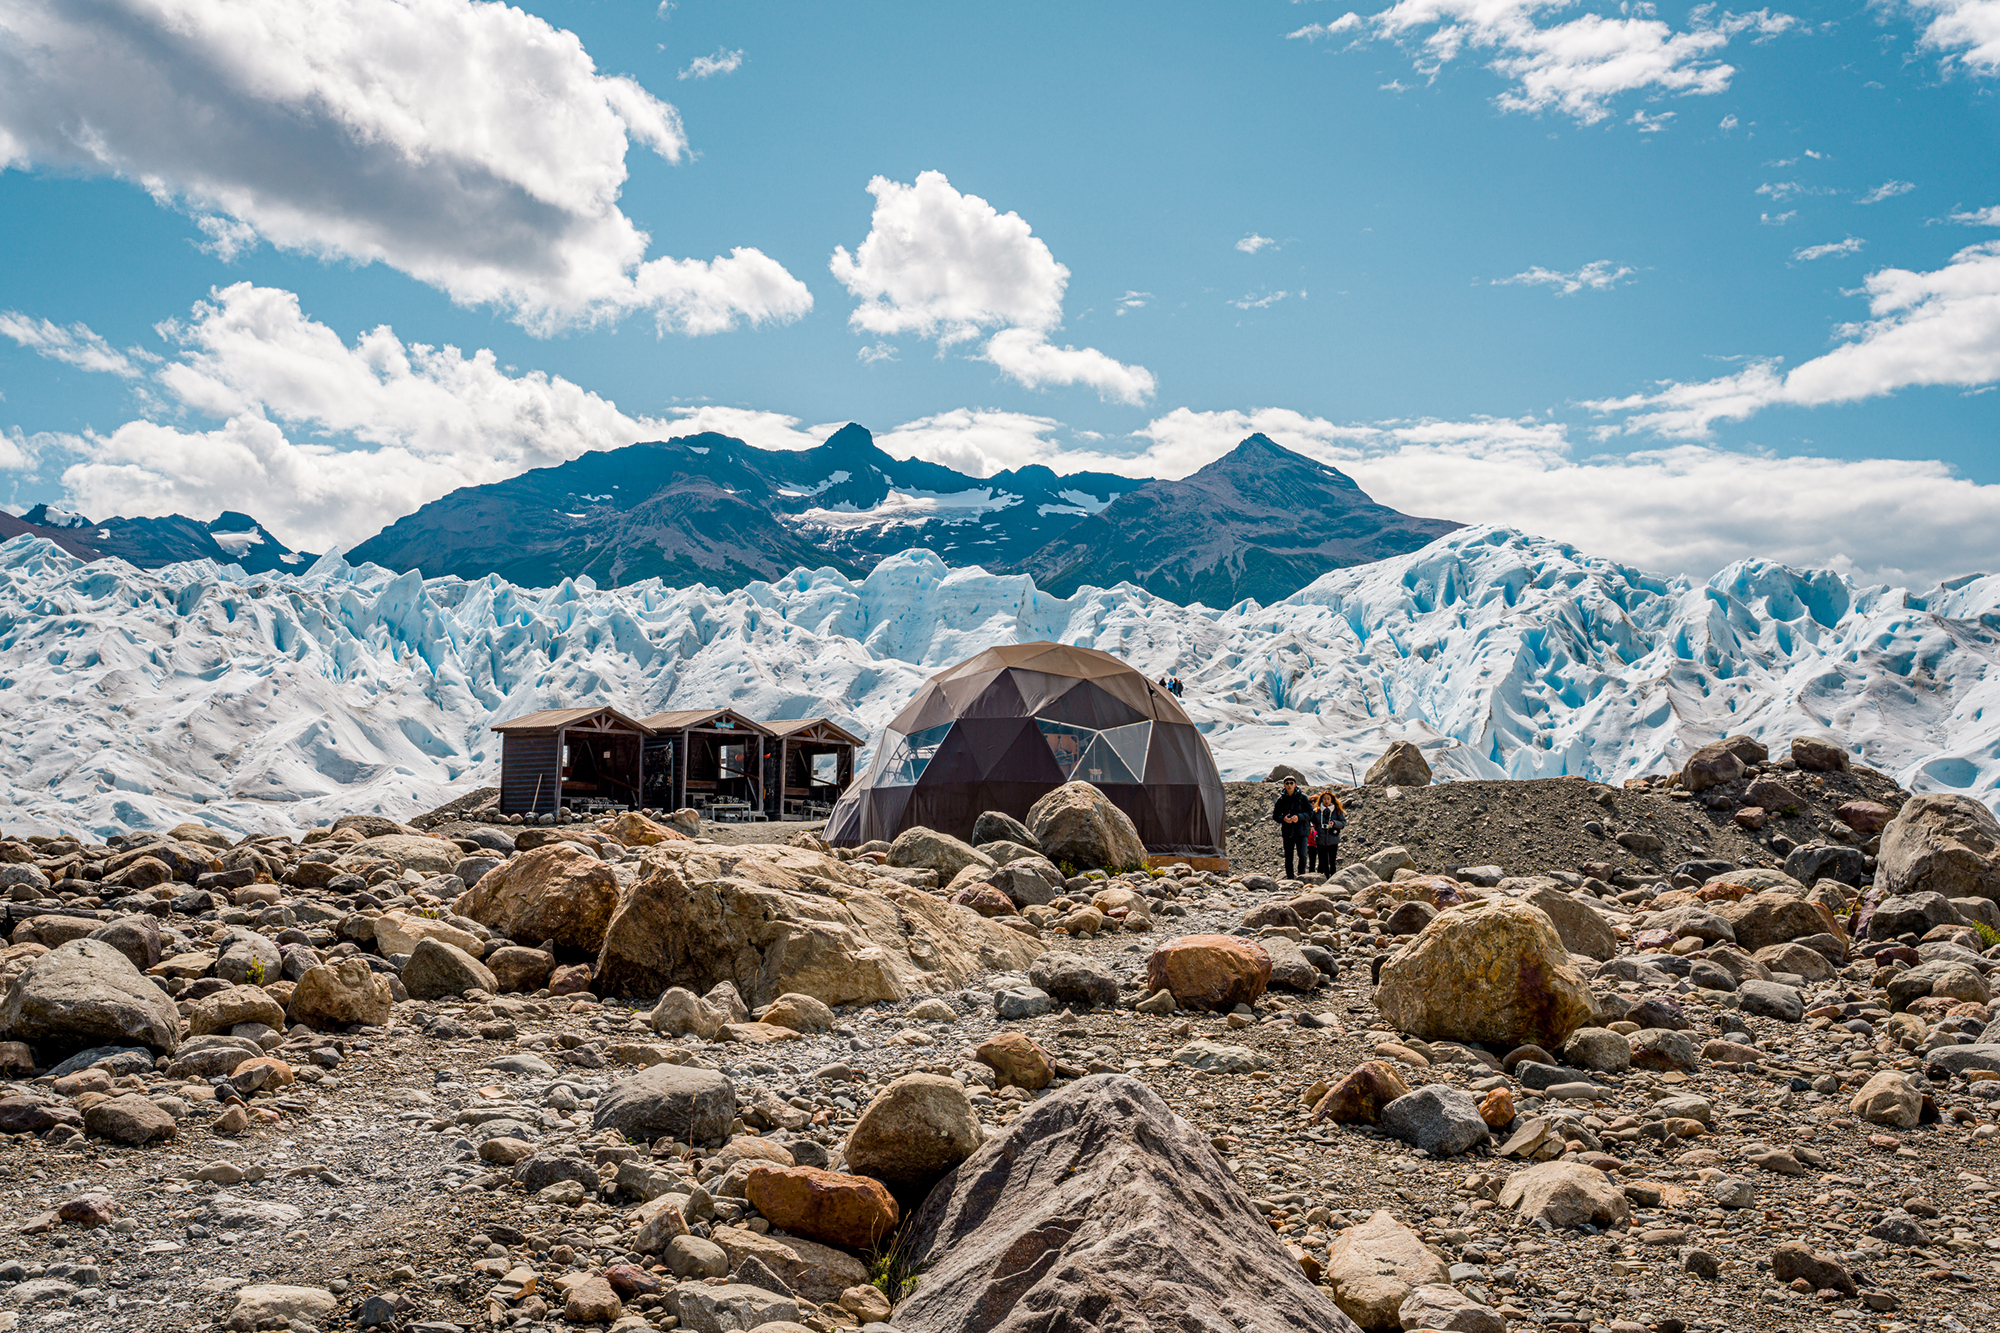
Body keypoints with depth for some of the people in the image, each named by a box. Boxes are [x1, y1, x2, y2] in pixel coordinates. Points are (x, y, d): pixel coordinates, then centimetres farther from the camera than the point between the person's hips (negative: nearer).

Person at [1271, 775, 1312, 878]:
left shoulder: (1302, 797, 0)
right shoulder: (1281, 799, 6)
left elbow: (1310, 812, -2)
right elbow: (1275, 816, 7)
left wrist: (1299, 817, -19)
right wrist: (1283, 819, -14)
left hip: (1301, 831, -2)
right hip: (1287, 832, 2)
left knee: (1302, 855, -15)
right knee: (1288, 857, 5)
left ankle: (1301, 876, 5)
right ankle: (1290, 878, 13)